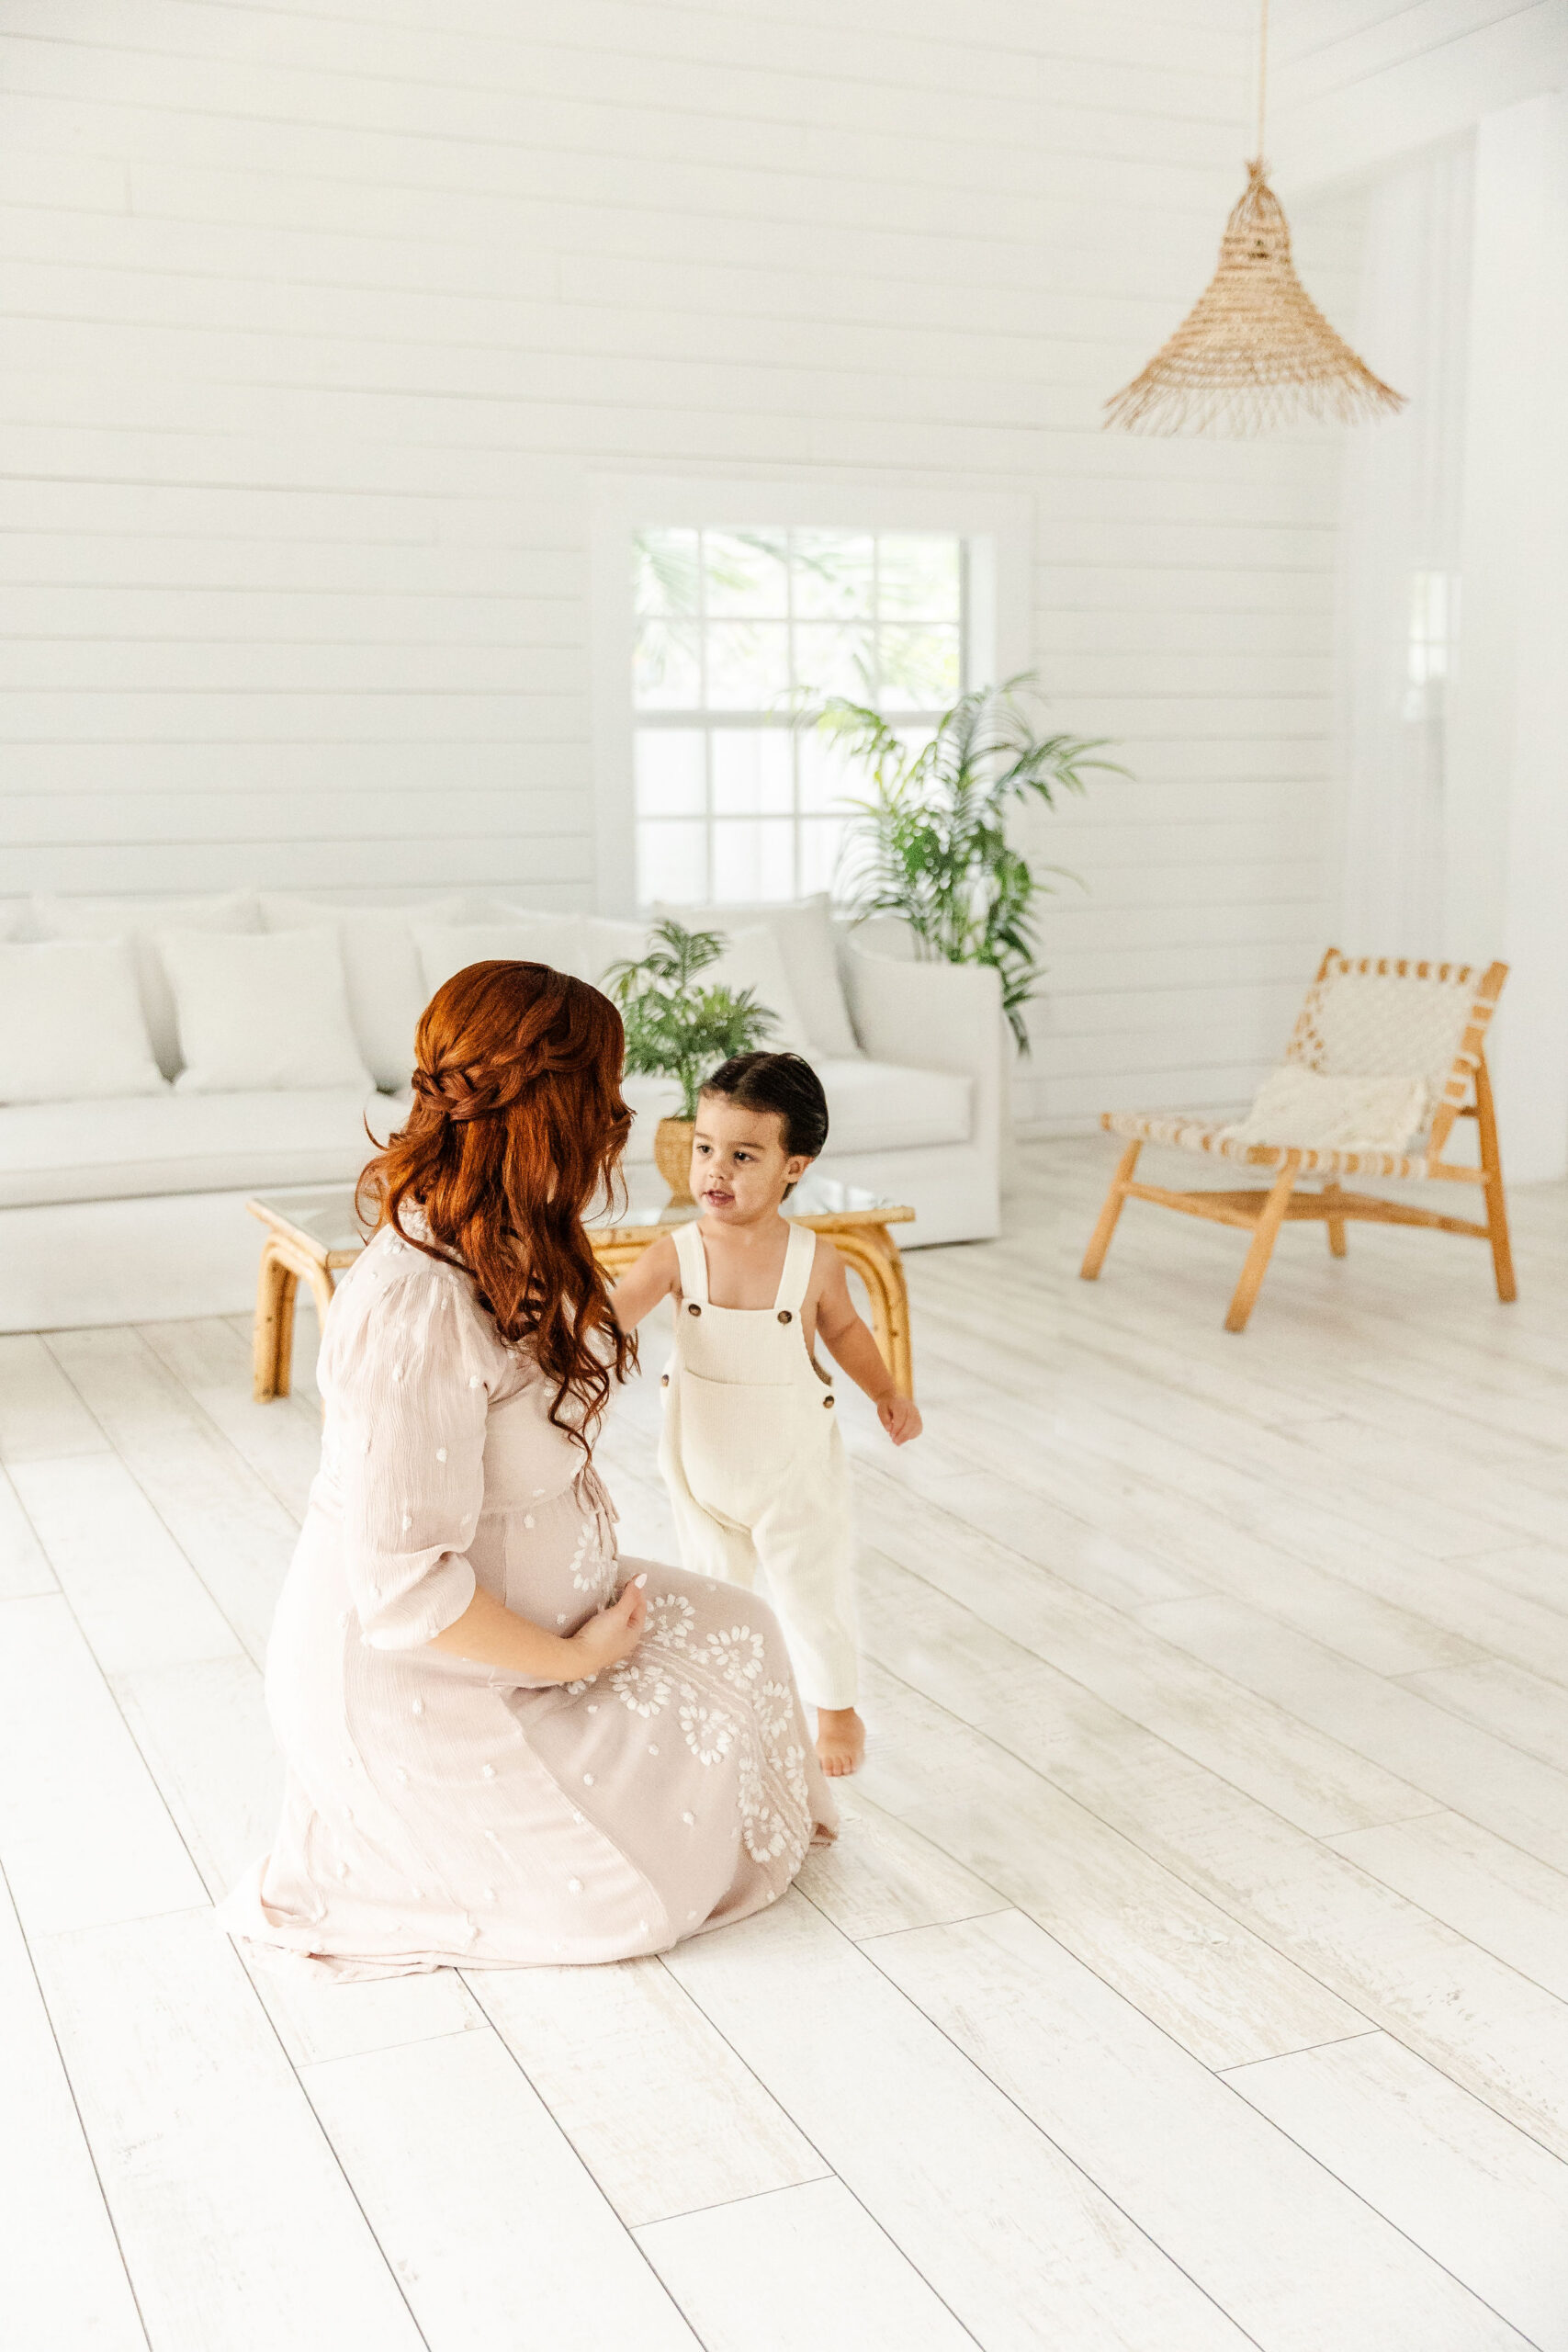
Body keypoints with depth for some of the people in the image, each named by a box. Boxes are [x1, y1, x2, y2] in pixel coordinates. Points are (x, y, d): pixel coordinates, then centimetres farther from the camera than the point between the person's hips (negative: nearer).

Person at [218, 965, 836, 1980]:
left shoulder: (516, 1251, -2)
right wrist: (569, 1658, -18)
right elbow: (405, 1587, -31)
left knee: (737, 1632, 8)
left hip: (498, 1619, 9)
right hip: (407, 1683, -9)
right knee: (648, 1882, -2)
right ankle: (376, 1848, 11)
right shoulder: (416, 1306, -33)